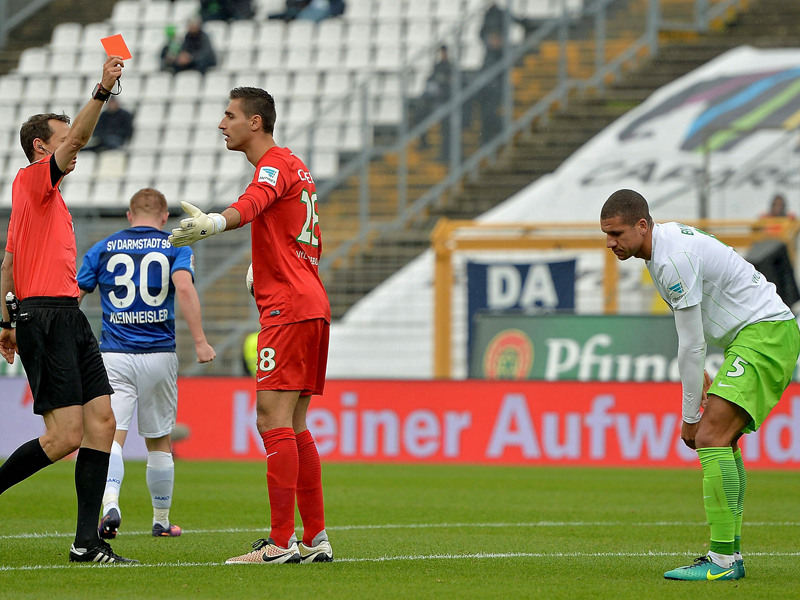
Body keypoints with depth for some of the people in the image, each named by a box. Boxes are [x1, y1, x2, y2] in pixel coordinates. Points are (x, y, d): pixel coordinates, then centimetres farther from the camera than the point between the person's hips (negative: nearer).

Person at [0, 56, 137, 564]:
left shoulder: (47, 193, 23)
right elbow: (75, 139, -21)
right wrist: (103, 92, -27)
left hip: (68, 318, 10)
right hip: (45, 317, -10)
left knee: (102, 422, 0)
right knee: (65, 436, -14)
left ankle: (88, 541, -1)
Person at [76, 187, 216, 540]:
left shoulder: (103, 249, 8)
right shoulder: (175, 247, 3)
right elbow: (184, 286, -15)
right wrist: (200, 341, -19)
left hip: (114, 355, 0)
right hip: (159, 355, 0)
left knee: (112, 435, -8)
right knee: (159, 441, 14)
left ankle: (110, 504, -33)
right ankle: (161, 521, 23)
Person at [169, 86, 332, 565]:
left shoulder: (275, 165, -9)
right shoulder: (295, 167, 22)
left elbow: (252, 203, -34)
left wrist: (214, 222, -51)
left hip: (289, 308, -10)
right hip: (312, 305, 10)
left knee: (273, 420, -13)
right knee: (294, 426, 12)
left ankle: (281, 542, -17)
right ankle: (316, 539, 13)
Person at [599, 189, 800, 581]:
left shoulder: (675, 258, -20)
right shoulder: (667, 240, 11)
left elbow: (692, 345, -16)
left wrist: (690, 415, -9)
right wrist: (700, 376, 19)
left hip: (765, 333, -11)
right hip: (755, 335, 11)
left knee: (711, 436, -18)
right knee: (721, 440, 12)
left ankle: (722, 559, -22)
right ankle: (729, 555, 13)